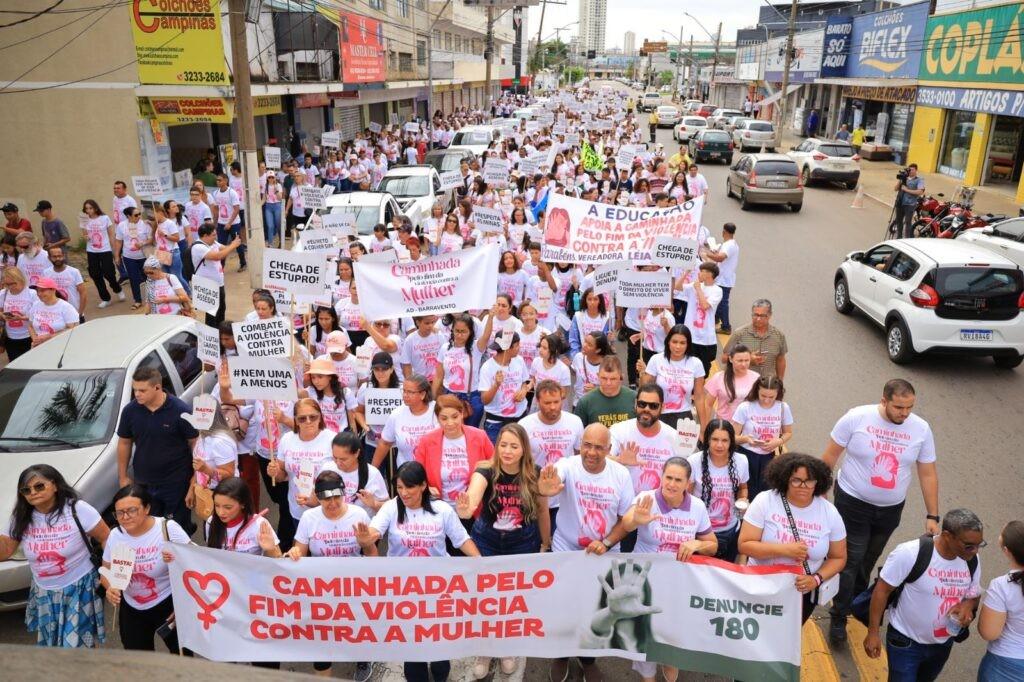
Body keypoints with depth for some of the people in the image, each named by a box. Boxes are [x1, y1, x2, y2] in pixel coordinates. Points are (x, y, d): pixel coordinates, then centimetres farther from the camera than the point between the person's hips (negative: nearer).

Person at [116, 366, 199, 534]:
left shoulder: (181, 411, -15)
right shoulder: (129, 410, -3)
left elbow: (195, 443, -8)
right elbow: (124, 443, 9)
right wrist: (123, 477, 12)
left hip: (176, 482, -4)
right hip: (143, 482, 4)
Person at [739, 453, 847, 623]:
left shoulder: (829, 513, -9)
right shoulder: (764, 501, -16)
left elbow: (838, 558, 1)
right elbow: (744, 545, -17)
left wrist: (816, 579, -17)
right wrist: (784, 550, -29)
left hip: (803, 592, 2)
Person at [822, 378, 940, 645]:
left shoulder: (921, 429, -9)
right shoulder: (856, 418, -18)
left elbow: (928, 474, 0)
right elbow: (830, 456, -7)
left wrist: (932, 516, 1)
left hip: (891, 510, 3)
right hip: (853, 503, -3)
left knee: (868, 561, 19)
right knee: (851, 561, -2)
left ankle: (858, 602, 44)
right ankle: (839, 617, 14)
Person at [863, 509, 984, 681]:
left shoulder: (972, 561, -11)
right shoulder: (910, 554, -29)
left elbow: (974, 595, 6)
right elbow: (882, 590, -21)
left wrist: (968, 605, -19)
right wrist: (873, 632, -19)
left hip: (943, 644, 6)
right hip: (905, 642, -6)